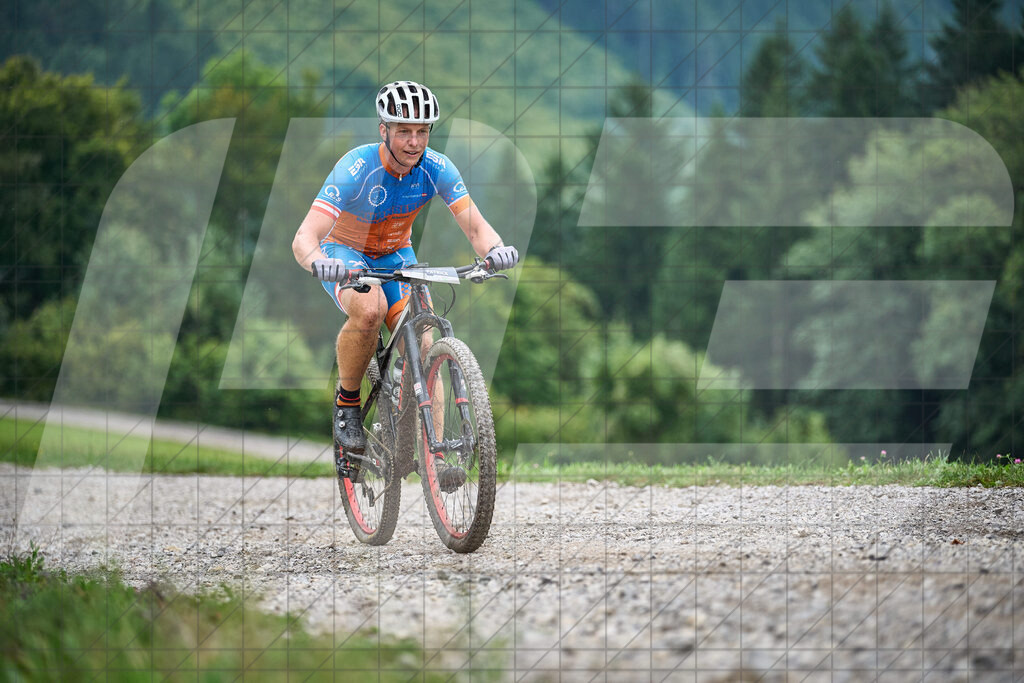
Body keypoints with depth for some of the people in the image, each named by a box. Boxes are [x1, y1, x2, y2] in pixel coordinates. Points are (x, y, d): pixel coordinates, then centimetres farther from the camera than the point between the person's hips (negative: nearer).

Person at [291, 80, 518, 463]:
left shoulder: (436, 169, -20)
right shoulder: (356, 168, -31)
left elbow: (475, 225, -24)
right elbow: (304, 238, -37)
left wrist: (494, 249, -48)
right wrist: (318, 263, -61)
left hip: (396, 256, 4)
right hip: (345, 253, -4)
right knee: (369, 310, -35)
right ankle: (347, 402, -12)